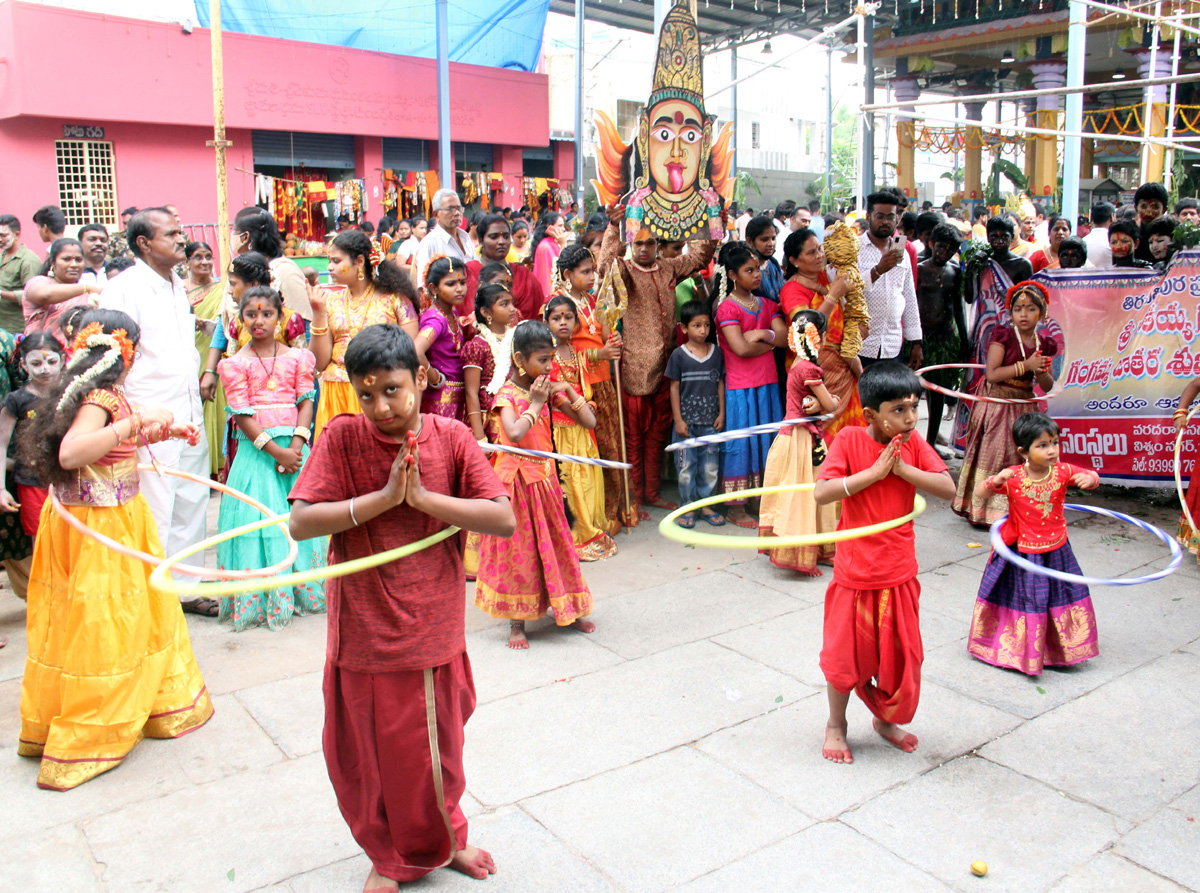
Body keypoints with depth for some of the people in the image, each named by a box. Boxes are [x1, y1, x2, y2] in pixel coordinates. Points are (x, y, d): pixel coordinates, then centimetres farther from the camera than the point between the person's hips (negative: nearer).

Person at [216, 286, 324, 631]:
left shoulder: (296, 357, 7)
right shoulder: (237, 363, 0)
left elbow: (306, 402, 3)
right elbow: (243, 416, -6)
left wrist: (296, 444, -12)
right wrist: (276, 451, -13)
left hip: (294, 445, 2)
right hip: (256, 448, -2)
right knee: (260, 517, -3)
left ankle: (299, 591, 17)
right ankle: (261, 598, 6)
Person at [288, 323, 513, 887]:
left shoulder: (450, 437, -6)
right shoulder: (342, 438, -8)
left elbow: (504, 520, -14)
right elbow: (301, 523, -17)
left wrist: (423, 496, -20)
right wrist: (384, 496, -22)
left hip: (434, 633, 1)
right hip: (363, 633, 0)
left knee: (435, 748, 19)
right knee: (370, 754, 15)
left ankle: (443, 840, 48)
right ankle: (388, 857, 43)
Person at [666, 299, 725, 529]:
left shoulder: (717, 353, 4)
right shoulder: (679, 355, -4)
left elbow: (720, 384, 9)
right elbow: (674, 388, -3)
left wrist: (721, 413, 3)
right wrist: (678, 419, -6)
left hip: (711, 421, 3)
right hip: (687, 421, -2)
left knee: (710, 466, 8)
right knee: (686, 466, 3)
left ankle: (705, 504, 23)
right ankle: (688, 507, 16)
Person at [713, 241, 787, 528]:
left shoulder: (767, 305, 12)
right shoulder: (727, 308, -9)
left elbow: (786, 337, 0)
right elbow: (741, 348, -19)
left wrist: (763, 334, -16)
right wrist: (771, 341, -7)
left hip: (767, 385, 7)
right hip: (740, 388, -6)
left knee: (767, 442, 11)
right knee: (740, 444, 0)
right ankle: (736, 508, 11)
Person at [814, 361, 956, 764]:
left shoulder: (913, 442, -2)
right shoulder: (850, 440, -13)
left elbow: (948, 488, -9)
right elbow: (821, 493, -22)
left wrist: (902, 468, -18)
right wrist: (874, 471, -23)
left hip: (899, 573, 4)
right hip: (856, 572, -3)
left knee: (901, 655, 14)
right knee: (846, 655, 11)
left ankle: (885, 720, 39)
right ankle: (836, 724, 34)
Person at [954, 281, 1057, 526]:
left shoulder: (1044, 344, 4)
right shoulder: (1003, 336, -9)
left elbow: (1048, 386, 8)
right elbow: (992, 374, -20)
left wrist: (1042, 373, -14)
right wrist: (1026, 365, -22)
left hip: (1024, 407, 5)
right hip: (997, 403, -5)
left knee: (1023, 458, 5)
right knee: (994, 455, -4)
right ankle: (984, 511, 4)